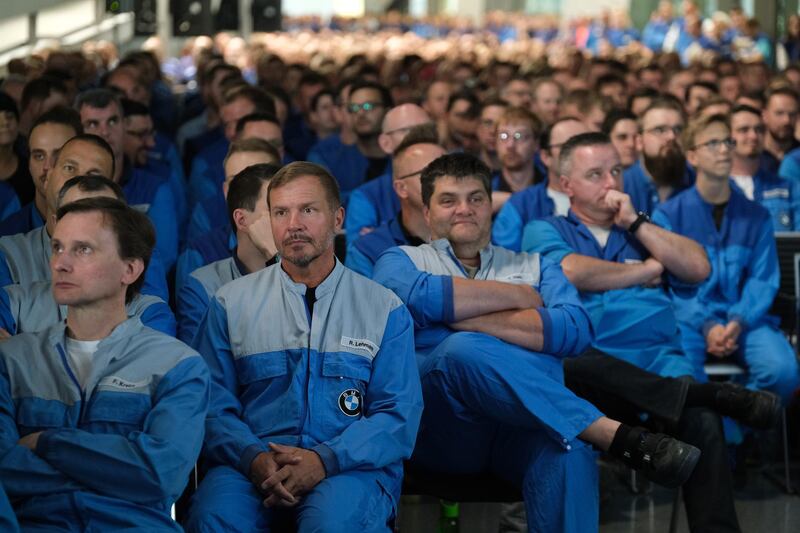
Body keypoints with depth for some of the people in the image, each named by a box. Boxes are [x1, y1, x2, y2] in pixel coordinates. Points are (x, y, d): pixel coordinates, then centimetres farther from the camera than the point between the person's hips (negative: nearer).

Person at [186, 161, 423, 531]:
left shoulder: (385, 309, 10)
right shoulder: (230, 303, 13)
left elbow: (399, 414, 2)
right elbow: (213, 405, 6)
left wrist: (323, 459, -15)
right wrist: (254, 458, -16)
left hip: (351, 465, 0)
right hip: (252, 461, 0)